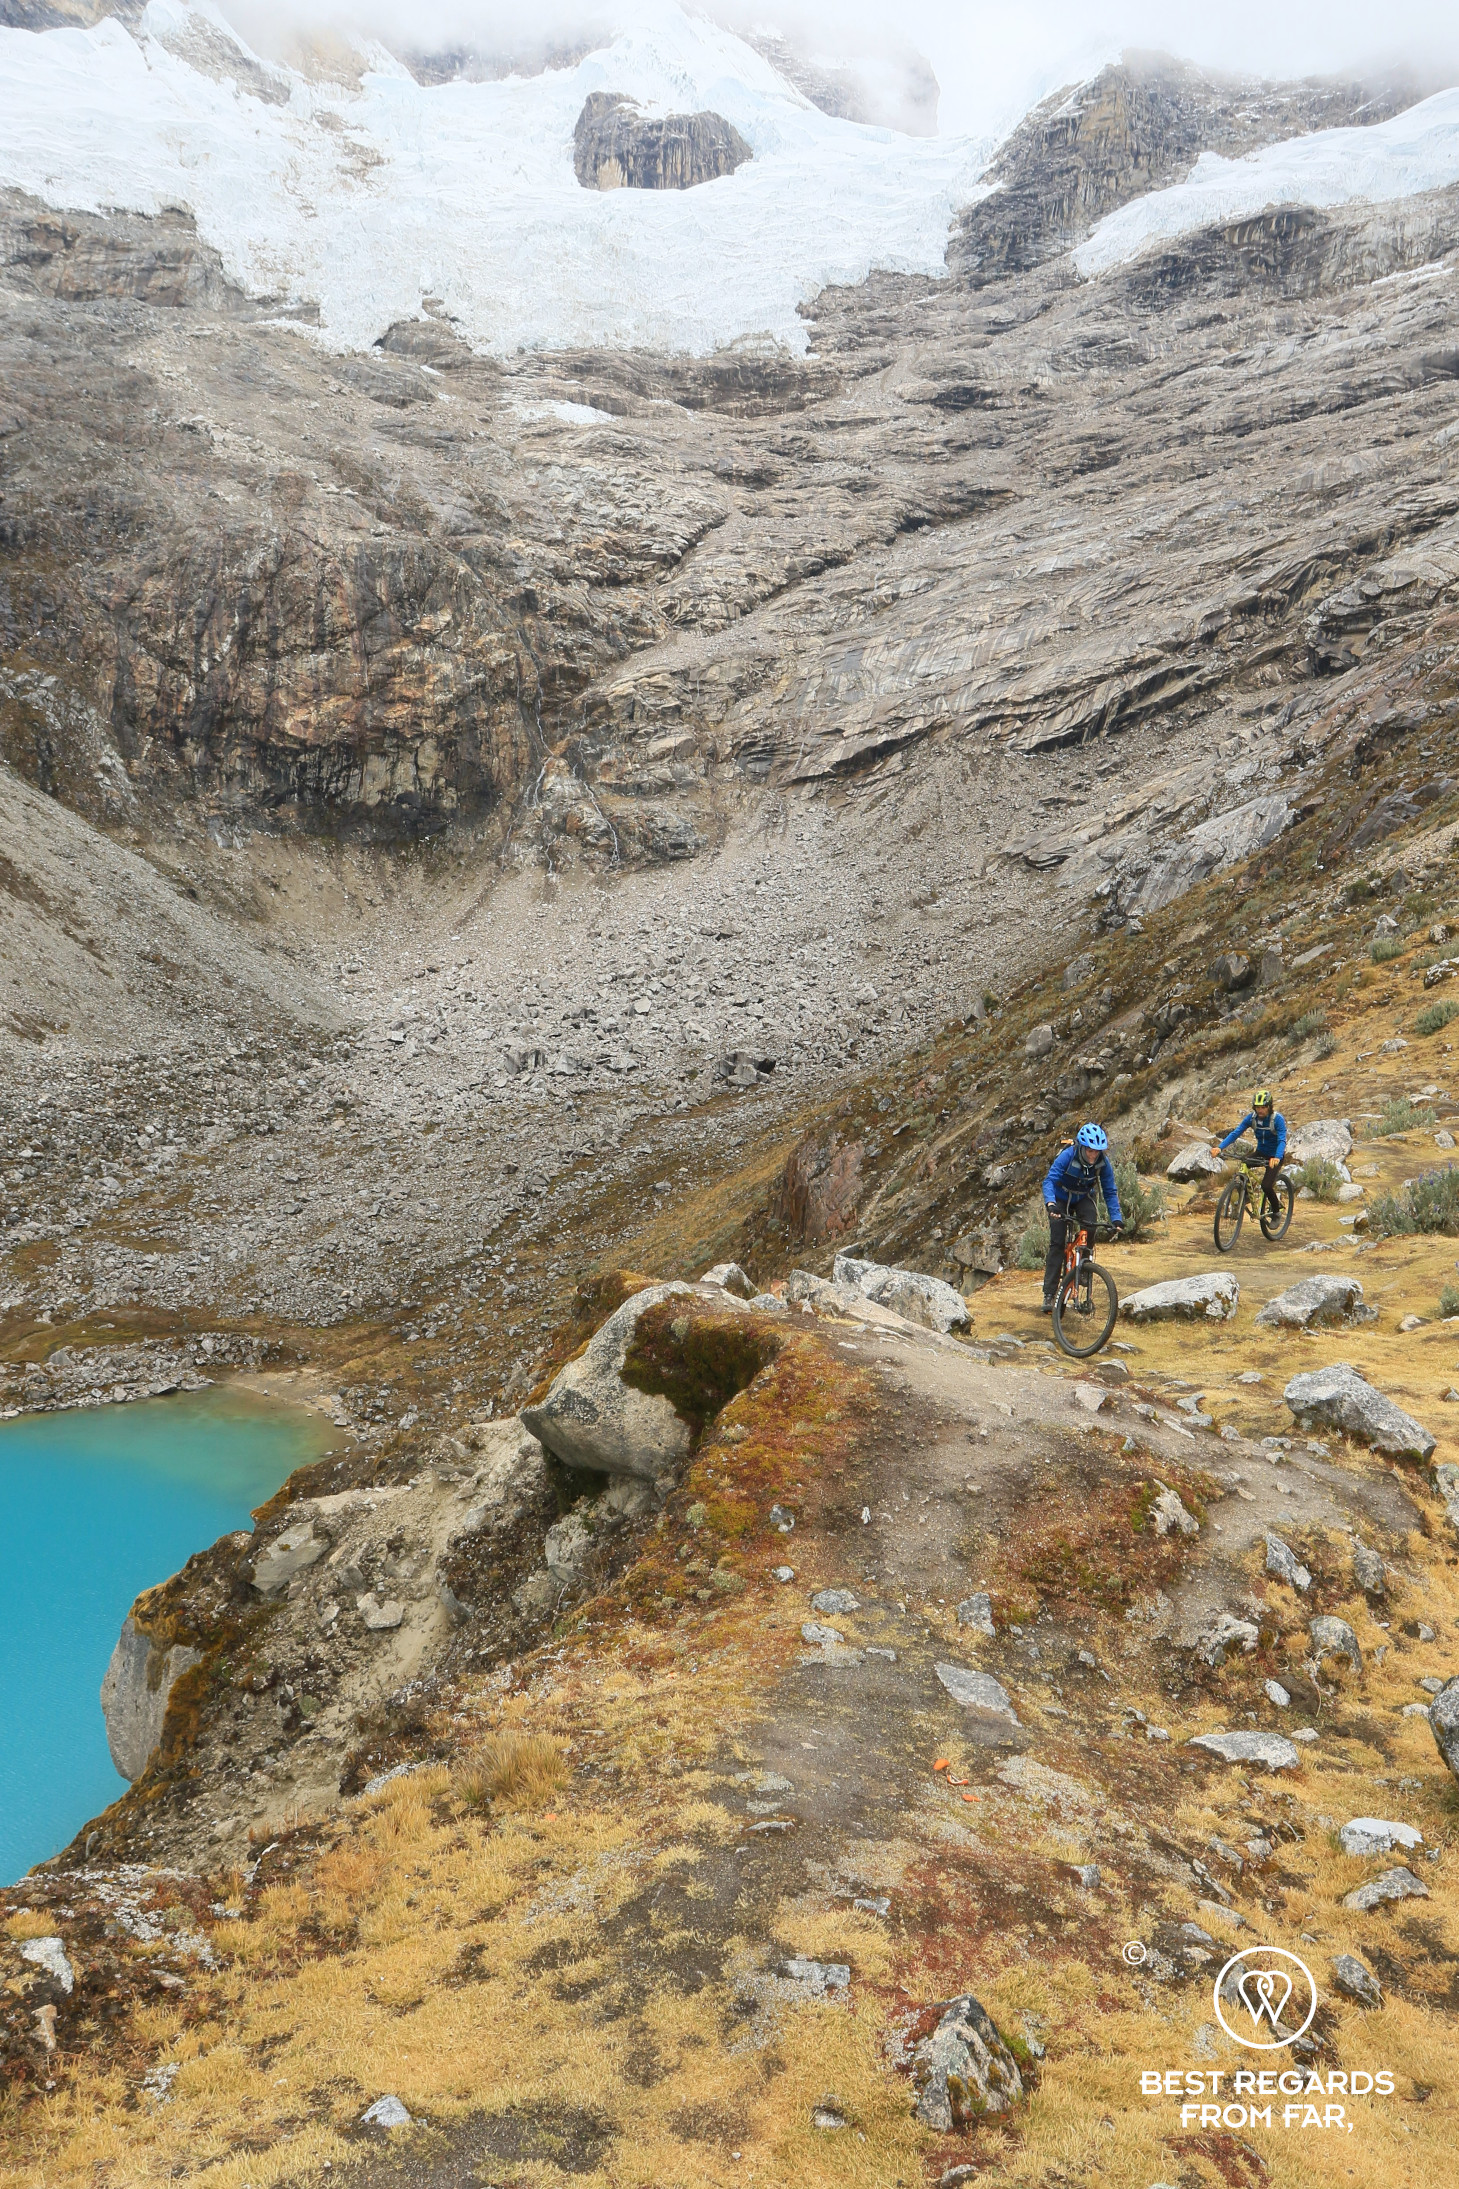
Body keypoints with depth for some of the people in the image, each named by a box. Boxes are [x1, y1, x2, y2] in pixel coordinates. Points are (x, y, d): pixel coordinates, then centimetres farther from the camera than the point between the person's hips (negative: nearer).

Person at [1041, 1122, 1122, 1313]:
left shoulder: (1103, 1163, -23)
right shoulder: (1067, 1156, -32)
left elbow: (1110, 1192, -15)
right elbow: (1049, 1181, -38)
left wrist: (1116, 1218, -26)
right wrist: (1050, 1203, -56)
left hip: (1083, 1199, 3)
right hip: (1061, 1199, -3)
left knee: (1089, 1227, -27)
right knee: (1057, 1243, -12)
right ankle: (1049, 1294, -10)